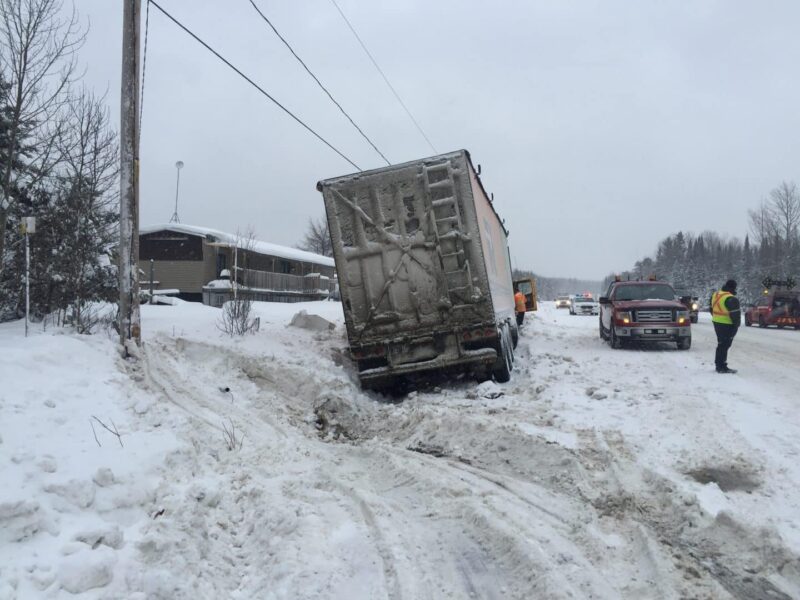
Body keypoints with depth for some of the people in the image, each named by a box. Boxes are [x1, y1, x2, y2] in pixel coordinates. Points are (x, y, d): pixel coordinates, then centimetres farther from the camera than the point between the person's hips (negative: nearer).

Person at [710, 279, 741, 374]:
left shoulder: (715, 295, 8)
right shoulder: (731, 299, -20)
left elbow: (712, 309, 17)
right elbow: (735, 314, -17)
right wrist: (736, 325, -5)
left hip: (716, 323, 8)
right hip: (727, 326, -8)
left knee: (721, 344, 18)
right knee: (725, 345, -3)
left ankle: (719, 364, 25)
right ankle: (722, 367, 0)